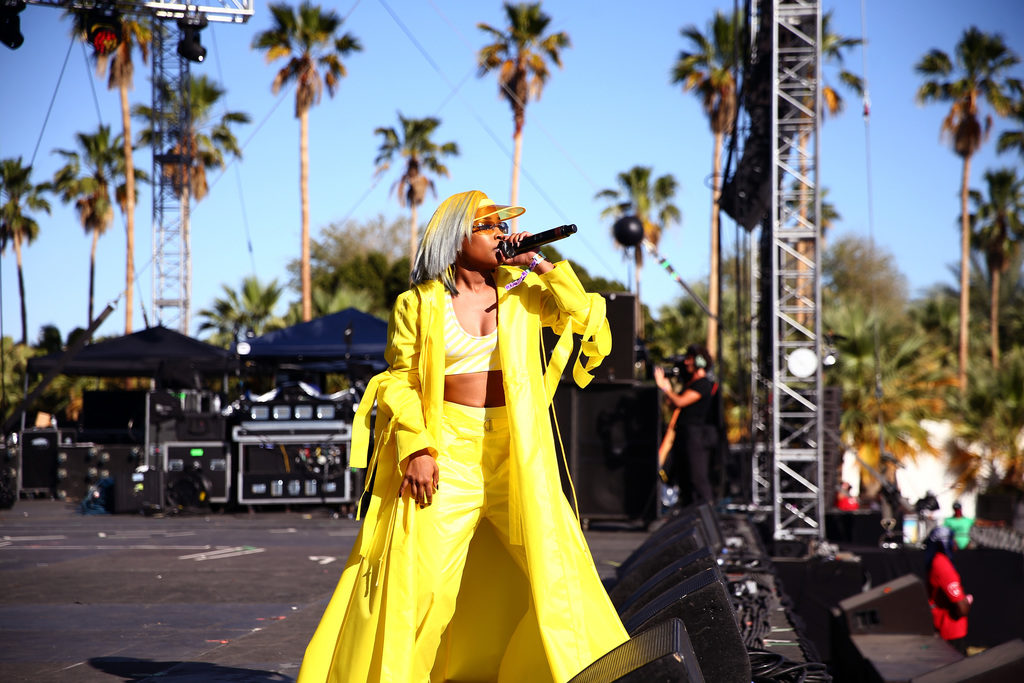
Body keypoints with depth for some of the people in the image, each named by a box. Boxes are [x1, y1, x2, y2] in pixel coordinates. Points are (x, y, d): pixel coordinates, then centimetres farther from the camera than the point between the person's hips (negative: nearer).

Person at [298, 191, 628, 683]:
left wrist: (540, 265, -5)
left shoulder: (522, 291, 9)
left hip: (517, 451, 3)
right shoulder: (419, 304, 2)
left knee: (553, 563, 2)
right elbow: (400, 381, 0)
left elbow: (585, 319, -1)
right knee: (419, 574, -8)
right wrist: (416, 449, -11)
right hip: (448, 449, -3)